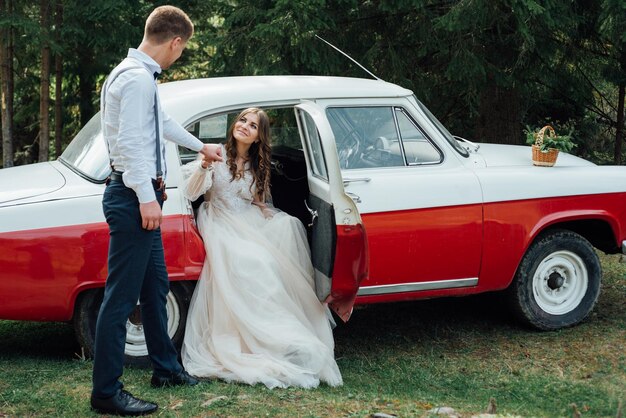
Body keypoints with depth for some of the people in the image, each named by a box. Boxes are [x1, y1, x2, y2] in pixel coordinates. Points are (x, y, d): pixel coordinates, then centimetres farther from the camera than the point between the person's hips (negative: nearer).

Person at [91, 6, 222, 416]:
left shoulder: (141, 75, 16)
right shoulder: (137, 78, -16)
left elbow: (164, 123, 32)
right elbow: (130, 141, -23)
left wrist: (200, 146, 46)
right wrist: (146, 198, -24)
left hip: (141, 196, 11)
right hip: (134, 195, -11)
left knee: (155, 286, 19)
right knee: (122, 294, -7)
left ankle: (166, 368, 32)